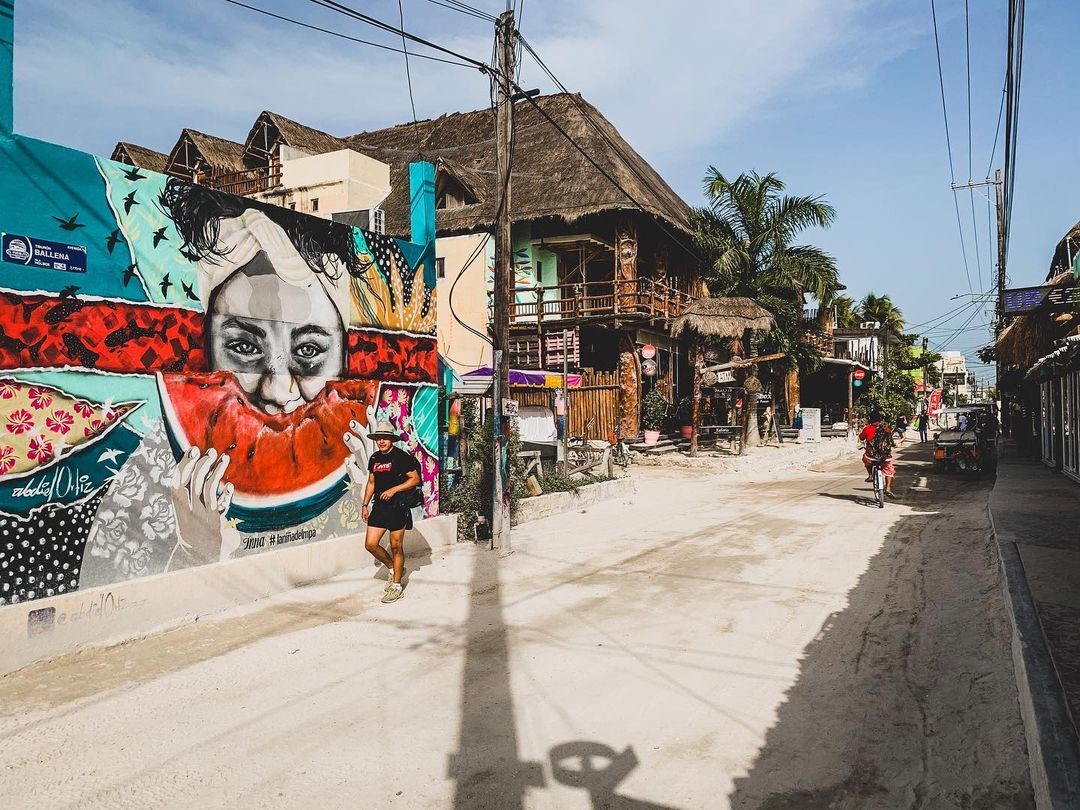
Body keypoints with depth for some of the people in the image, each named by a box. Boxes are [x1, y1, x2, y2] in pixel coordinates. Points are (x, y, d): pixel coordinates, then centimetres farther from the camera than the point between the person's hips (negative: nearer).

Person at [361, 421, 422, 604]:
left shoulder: (402, 457, -8)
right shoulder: (374, 458, 11)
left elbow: (415, 479, -10)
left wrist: (393, 489, -17)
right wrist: (365, 504, 15)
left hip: (397, 506, -6)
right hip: (379, 506, 6)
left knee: (396, 547, 0)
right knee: (370, 544, 1)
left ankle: (397, 586, 12)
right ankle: (393, 569, 25)